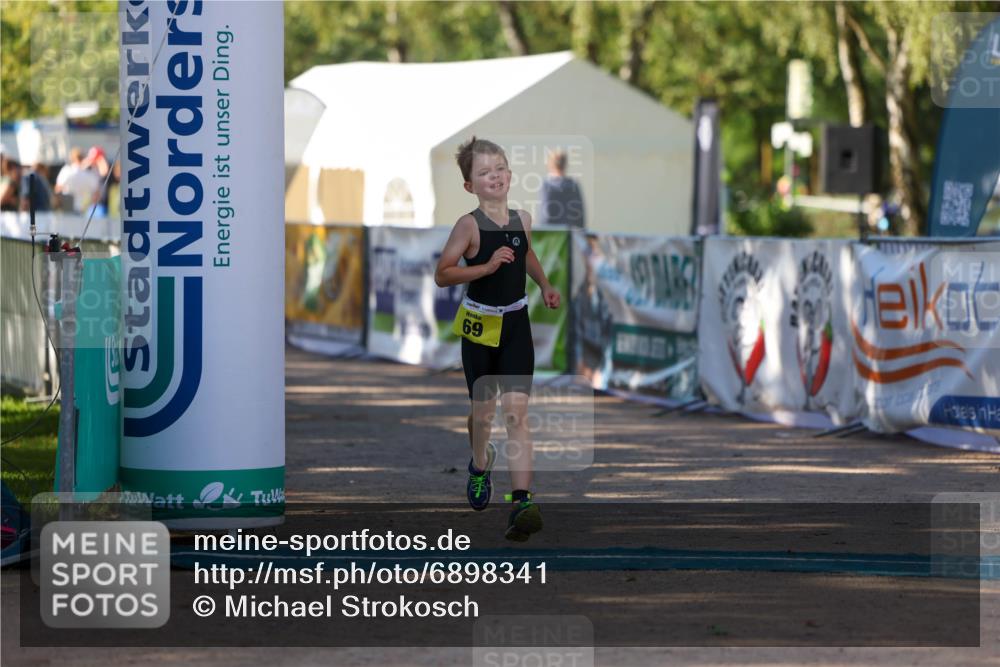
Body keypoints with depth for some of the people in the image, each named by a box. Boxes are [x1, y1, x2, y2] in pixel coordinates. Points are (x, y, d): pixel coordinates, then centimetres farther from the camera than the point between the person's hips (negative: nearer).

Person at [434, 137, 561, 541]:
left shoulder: (522, 219, 1)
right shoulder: (470, 225, -14)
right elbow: (442, 275, -17)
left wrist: (544, 285, 10)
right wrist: (487, 267, -26)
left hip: (516, 324, 2)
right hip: (479, 323, -2)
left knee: (516, 410, -10)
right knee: (483, 410, 13)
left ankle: (522, 500, -19)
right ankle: (480, 465, 46)